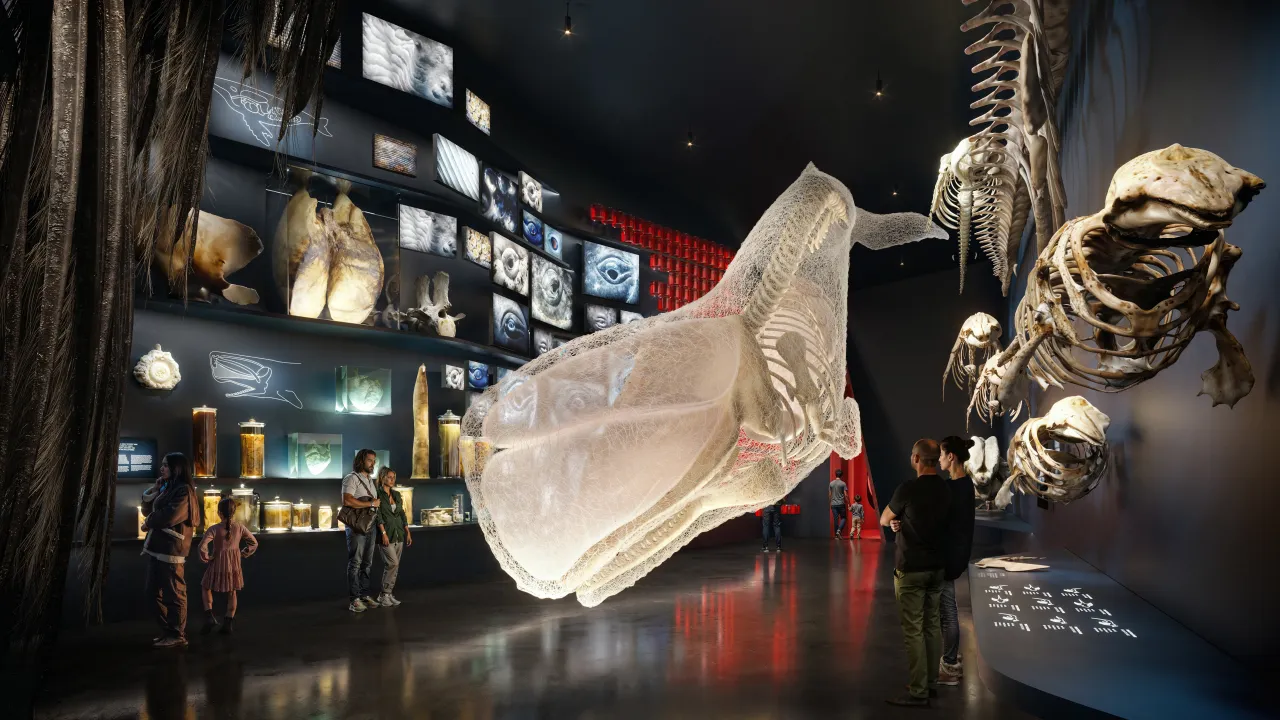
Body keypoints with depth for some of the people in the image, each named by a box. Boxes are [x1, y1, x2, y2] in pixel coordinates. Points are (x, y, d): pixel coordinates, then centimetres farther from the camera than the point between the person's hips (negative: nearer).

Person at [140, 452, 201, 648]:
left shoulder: (184, 490, -9)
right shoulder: (166, 489, 19)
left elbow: (170, 515, -20)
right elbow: (147, 510, 20)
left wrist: (148, 523, -3)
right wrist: (153, 490, 6)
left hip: (171, 549, -9)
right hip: (157, 547, 9)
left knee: (174, 594, -4)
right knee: (158, 593, 13)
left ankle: (177, 636, 3)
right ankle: (167, 632, 22)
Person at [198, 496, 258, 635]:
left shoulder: (214, 529, -15)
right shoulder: (240, 528, -4)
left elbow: (202, 546, -26)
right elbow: (254, 543, 0)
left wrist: (206, 557, -9)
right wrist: (244, 554, 10)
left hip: (217, 565, -3)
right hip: (234, 565, 3)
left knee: (206, 589, 19)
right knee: (232, 593, 14)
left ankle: (209, 617, 5)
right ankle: (228, 623, 14)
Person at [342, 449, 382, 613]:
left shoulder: (371, 480, 18)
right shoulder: (352, 478, -9)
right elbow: (347, 501, -23)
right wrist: (371, 503, -16)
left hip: (371, 525, 8)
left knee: (367, 562, 11)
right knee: (355, 563, -4)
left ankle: (364, 595, 18)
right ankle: (354, 599, -1)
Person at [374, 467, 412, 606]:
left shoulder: (396, 494, 13)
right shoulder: (377, 494, -6)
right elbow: (378, 516, -13)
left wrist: (408, 532, 11)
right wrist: (383, 533, -19)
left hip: (399, 533, 7)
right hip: (386, 533, -7)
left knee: (395, 566, 6)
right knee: (392, 563, -14)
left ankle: (389, 594, 13)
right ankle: (384, 594, -3)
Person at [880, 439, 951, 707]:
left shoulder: (908, 489, -17)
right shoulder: (945, 490, 2)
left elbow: (884, 520, -2)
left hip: (911, 569, -7)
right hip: (936, 567, 7)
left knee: (913, 630, -2)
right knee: (932, 625, 14)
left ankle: (918, 693, 3)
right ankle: (930, 683, 23)